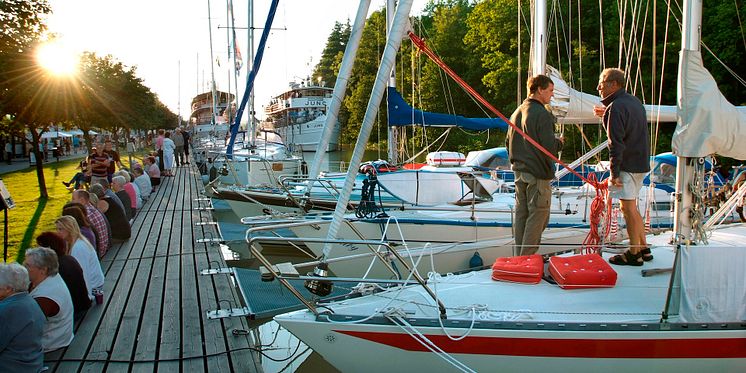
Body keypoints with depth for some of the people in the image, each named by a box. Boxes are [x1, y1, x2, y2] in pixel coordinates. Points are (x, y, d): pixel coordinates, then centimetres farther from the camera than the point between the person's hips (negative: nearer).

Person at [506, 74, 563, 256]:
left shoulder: (517, 113, 11)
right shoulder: (542, 115, -16)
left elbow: (508, 142, 17)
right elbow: (549, 147, -20)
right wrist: (559, 142, 0)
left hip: (519, 172, 8)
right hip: (538, 173, -8)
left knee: (520, 214, 13)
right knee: (537, 215, -1)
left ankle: (519, 255, 20)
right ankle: (528, 257, 1)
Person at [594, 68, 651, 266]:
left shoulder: (616, 107, -17)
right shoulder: (634, 101, 12)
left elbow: (616, 143, -20)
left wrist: (614, 172, -18)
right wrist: (607, 115, 24)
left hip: (627, 164, -10)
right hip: (641, 162, 10)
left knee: (628, 209, -2)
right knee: (632, 208, 17)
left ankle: (634, 254, 5)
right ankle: (643, 249, 22)